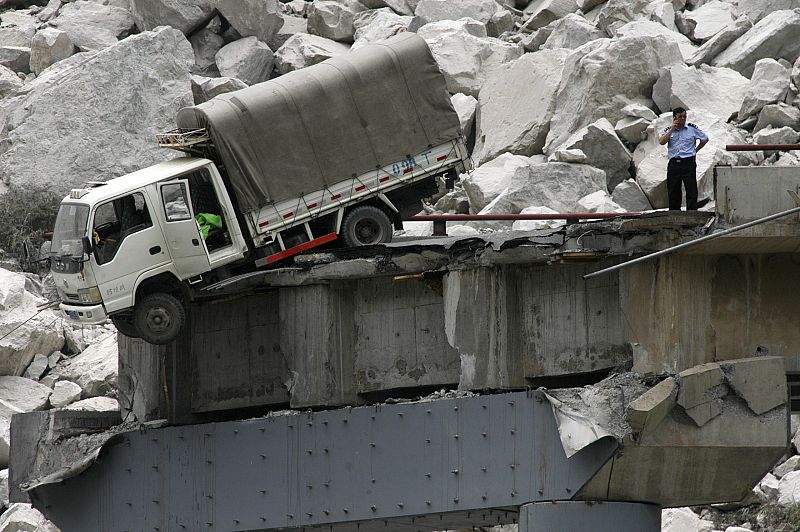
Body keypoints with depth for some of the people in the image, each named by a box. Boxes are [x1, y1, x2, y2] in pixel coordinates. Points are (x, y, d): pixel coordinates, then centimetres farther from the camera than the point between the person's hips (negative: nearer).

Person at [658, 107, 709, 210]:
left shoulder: (692, 129, 5)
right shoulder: (668, 131, 10)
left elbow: (705, 139, 16)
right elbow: (661, 142, -8)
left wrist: (695, 150, 10)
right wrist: (672, 129, -8)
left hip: (688, 163, -2)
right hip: (673, 164, 2)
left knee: (691, 190, -6)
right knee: (673, 191, 4)